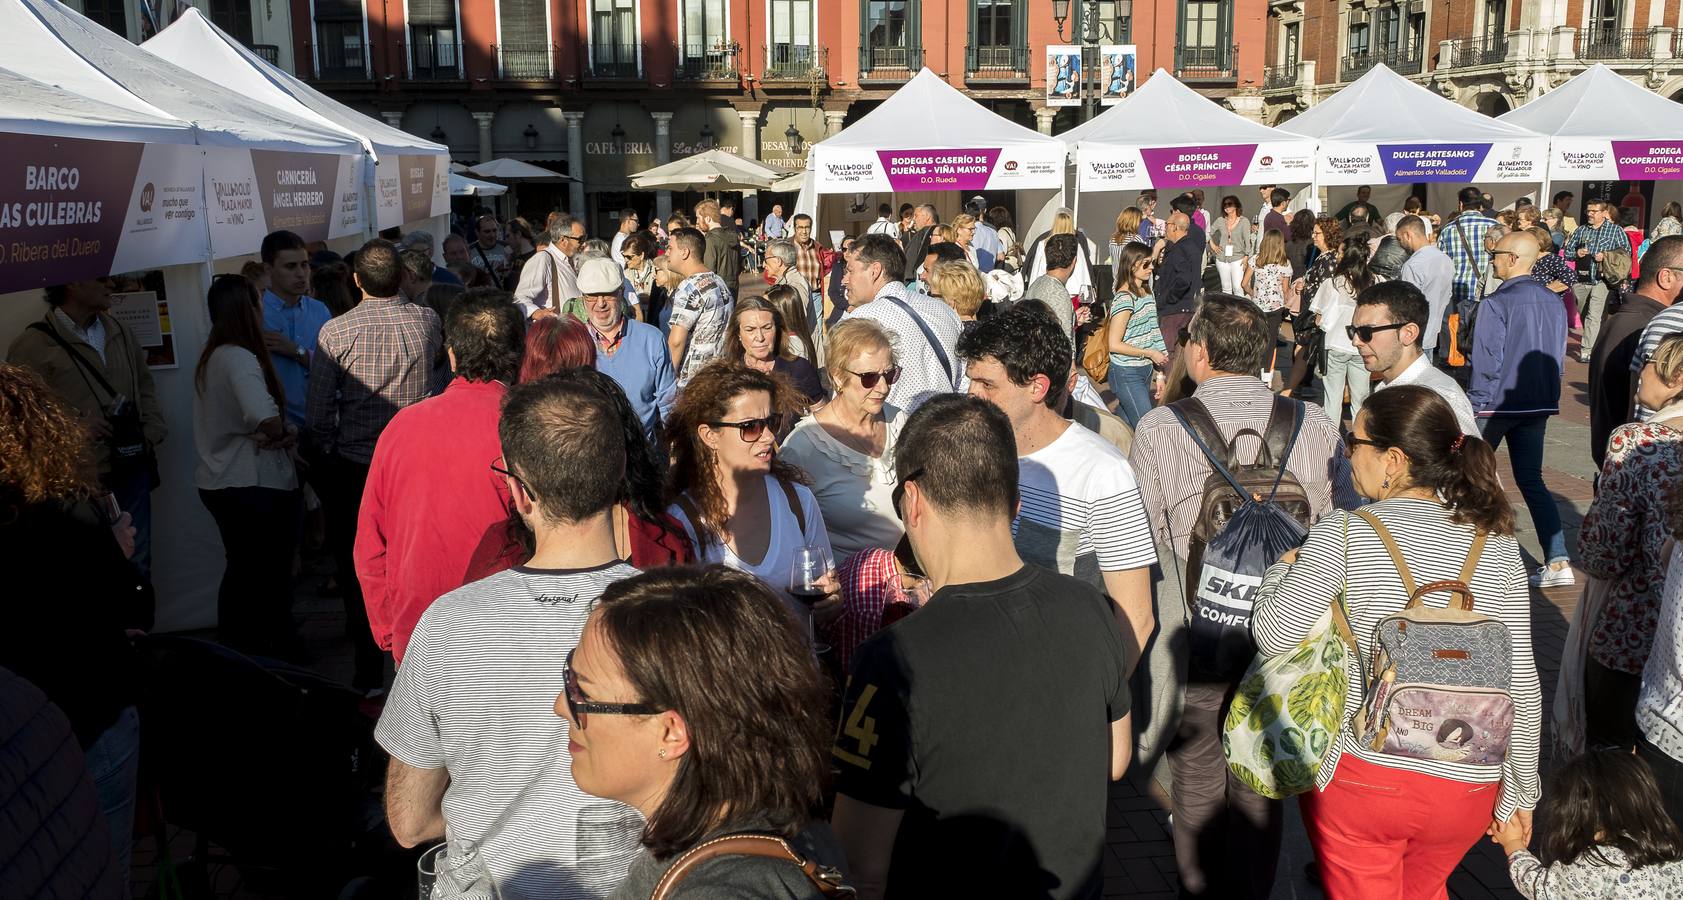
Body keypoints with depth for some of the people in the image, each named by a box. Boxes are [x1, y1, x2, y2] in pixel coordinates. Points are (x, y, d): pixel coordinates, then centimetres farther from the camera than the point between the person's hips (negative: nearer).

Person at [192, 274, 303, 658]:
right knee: (269, 578, 2)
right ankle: (278, 652, 10)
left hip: (219, 483, 9)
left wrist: (283, 431, -7)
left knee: (242, 572, 20)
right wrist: (282, 433, -11)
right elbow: (265, 417, -34)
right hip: (253, 484, -9)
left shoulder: (211, 357, 9)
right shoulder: (239, 358, -19)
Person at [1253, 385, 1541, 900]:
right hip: (1468, 787, 4)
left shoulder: (1343, 534, -12)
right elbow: (1521, 685, 1)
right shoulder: (1498, 546, -1)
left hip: (1359, 775, -4)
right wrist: (1520, 792, 12)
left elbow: (1275, 637, -15)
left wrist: (1283, 568, 5)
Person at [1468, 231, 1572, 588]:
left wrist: (1475, 402, -6)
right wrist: (1547, 394, 21)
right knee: (1531, 479, 9)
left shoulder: (1497, 302, -15)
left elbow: (1487, 360, -15)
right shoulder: (1554, 302, 5)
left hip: (1497, 405, -6)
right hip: (1538, 405, 6)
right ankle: (1557, 561, 1)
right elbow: (1559, 358, 11)